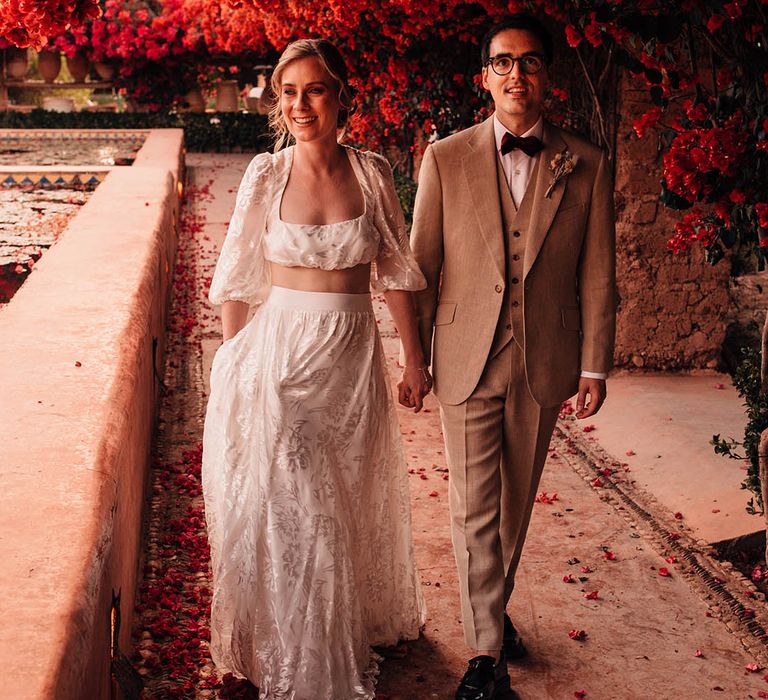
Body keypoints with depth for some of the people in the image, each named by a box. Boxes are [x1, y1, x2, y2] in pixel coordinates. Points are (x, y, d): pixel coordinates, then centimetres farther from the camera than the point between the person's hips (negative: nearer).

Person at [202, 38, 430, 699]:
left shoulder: (372, 174, -3)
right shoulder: (265, 176, -7)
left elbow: (395, 271, 4)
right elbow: (237, 281, 0)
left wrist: (415, 358, 6)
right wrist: (235, 367, 2)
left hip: (354, 357, 2)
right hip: (280, 354, -1)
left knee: (353, 503, 15)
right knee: (287, 505, 6)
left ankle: (355, 633, 39)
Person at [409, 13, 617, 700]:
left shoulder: (587, 165, 0)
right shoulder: (445, 159, -2)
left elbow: (597, 275, 2)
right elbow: (422, 264, 2)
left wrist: (595, 366, 1)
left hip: (544, 362, 2)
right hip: (468, 359, -1)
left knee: (517, 501, 16)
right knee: (475, 507, 0)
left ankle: (496, 606, 38)